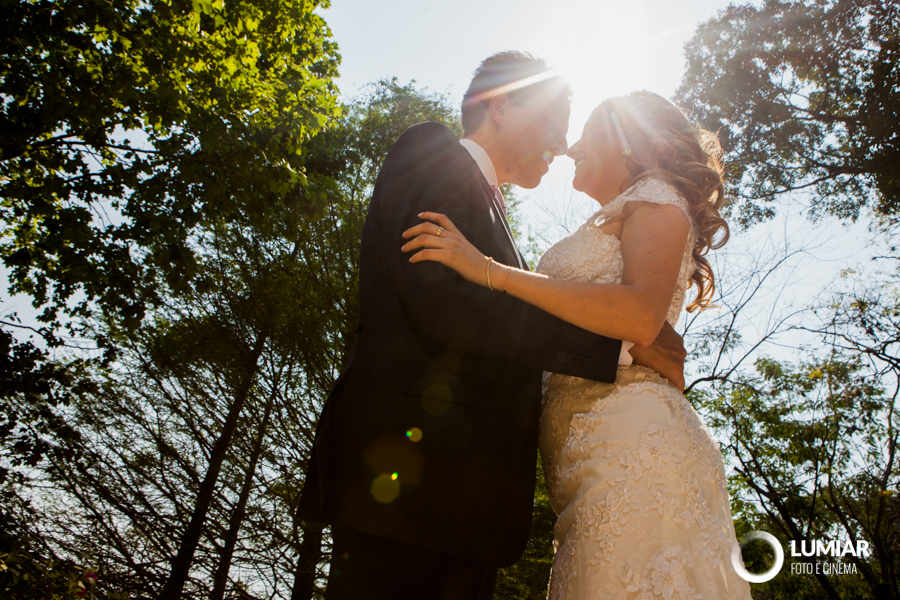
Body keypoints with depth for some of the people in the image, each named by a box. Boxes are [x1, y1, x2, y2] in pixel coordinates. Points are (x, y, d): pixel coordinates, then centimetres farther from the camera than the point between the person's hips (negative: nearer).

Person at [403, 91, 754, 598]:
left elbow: (641, 317, -16)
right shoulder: (607, 231, 30)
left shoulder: (657, 197, 6)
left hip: (630, 439, -8)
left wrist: (494, 271, -16)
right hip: (590, 454, 8)